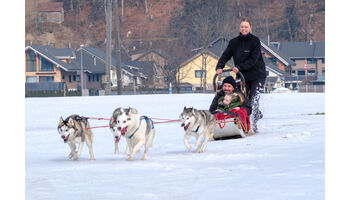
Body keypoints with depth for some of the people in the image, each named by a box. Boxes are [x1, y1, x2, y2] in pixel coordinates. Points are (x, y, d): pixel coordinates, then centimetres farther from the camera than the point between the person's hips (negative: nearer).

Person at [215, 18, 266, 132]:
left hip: (257, 75, -4)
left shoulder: (255, 41, -6)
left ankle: (253, 124, -5)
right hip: (242, 76, 4)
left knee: (253, 101, -12)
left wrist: (239, 67, -24)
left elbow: (253, 59, -14)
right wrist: (219, 67, -17)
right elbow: (226, 55, 1)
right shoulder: (234, 42, 7)